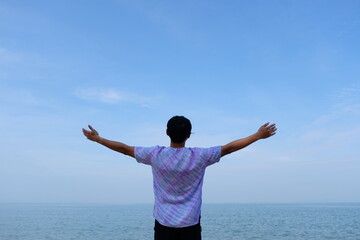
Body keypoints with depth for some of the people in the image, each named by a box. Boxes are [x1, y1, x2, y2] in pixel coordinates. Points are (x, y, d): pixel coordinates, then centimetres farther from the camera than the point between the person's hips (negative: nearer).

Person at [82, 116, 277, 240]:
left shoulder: (155, 155, -8)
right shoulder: (199, 156, -9)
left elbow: (125, 149, 1)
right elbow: (229, 148, -4)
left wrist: (98, 139, 14)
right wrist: (258, 135, 5)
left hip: (164, 222, 1)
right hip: (190, 222, 0)